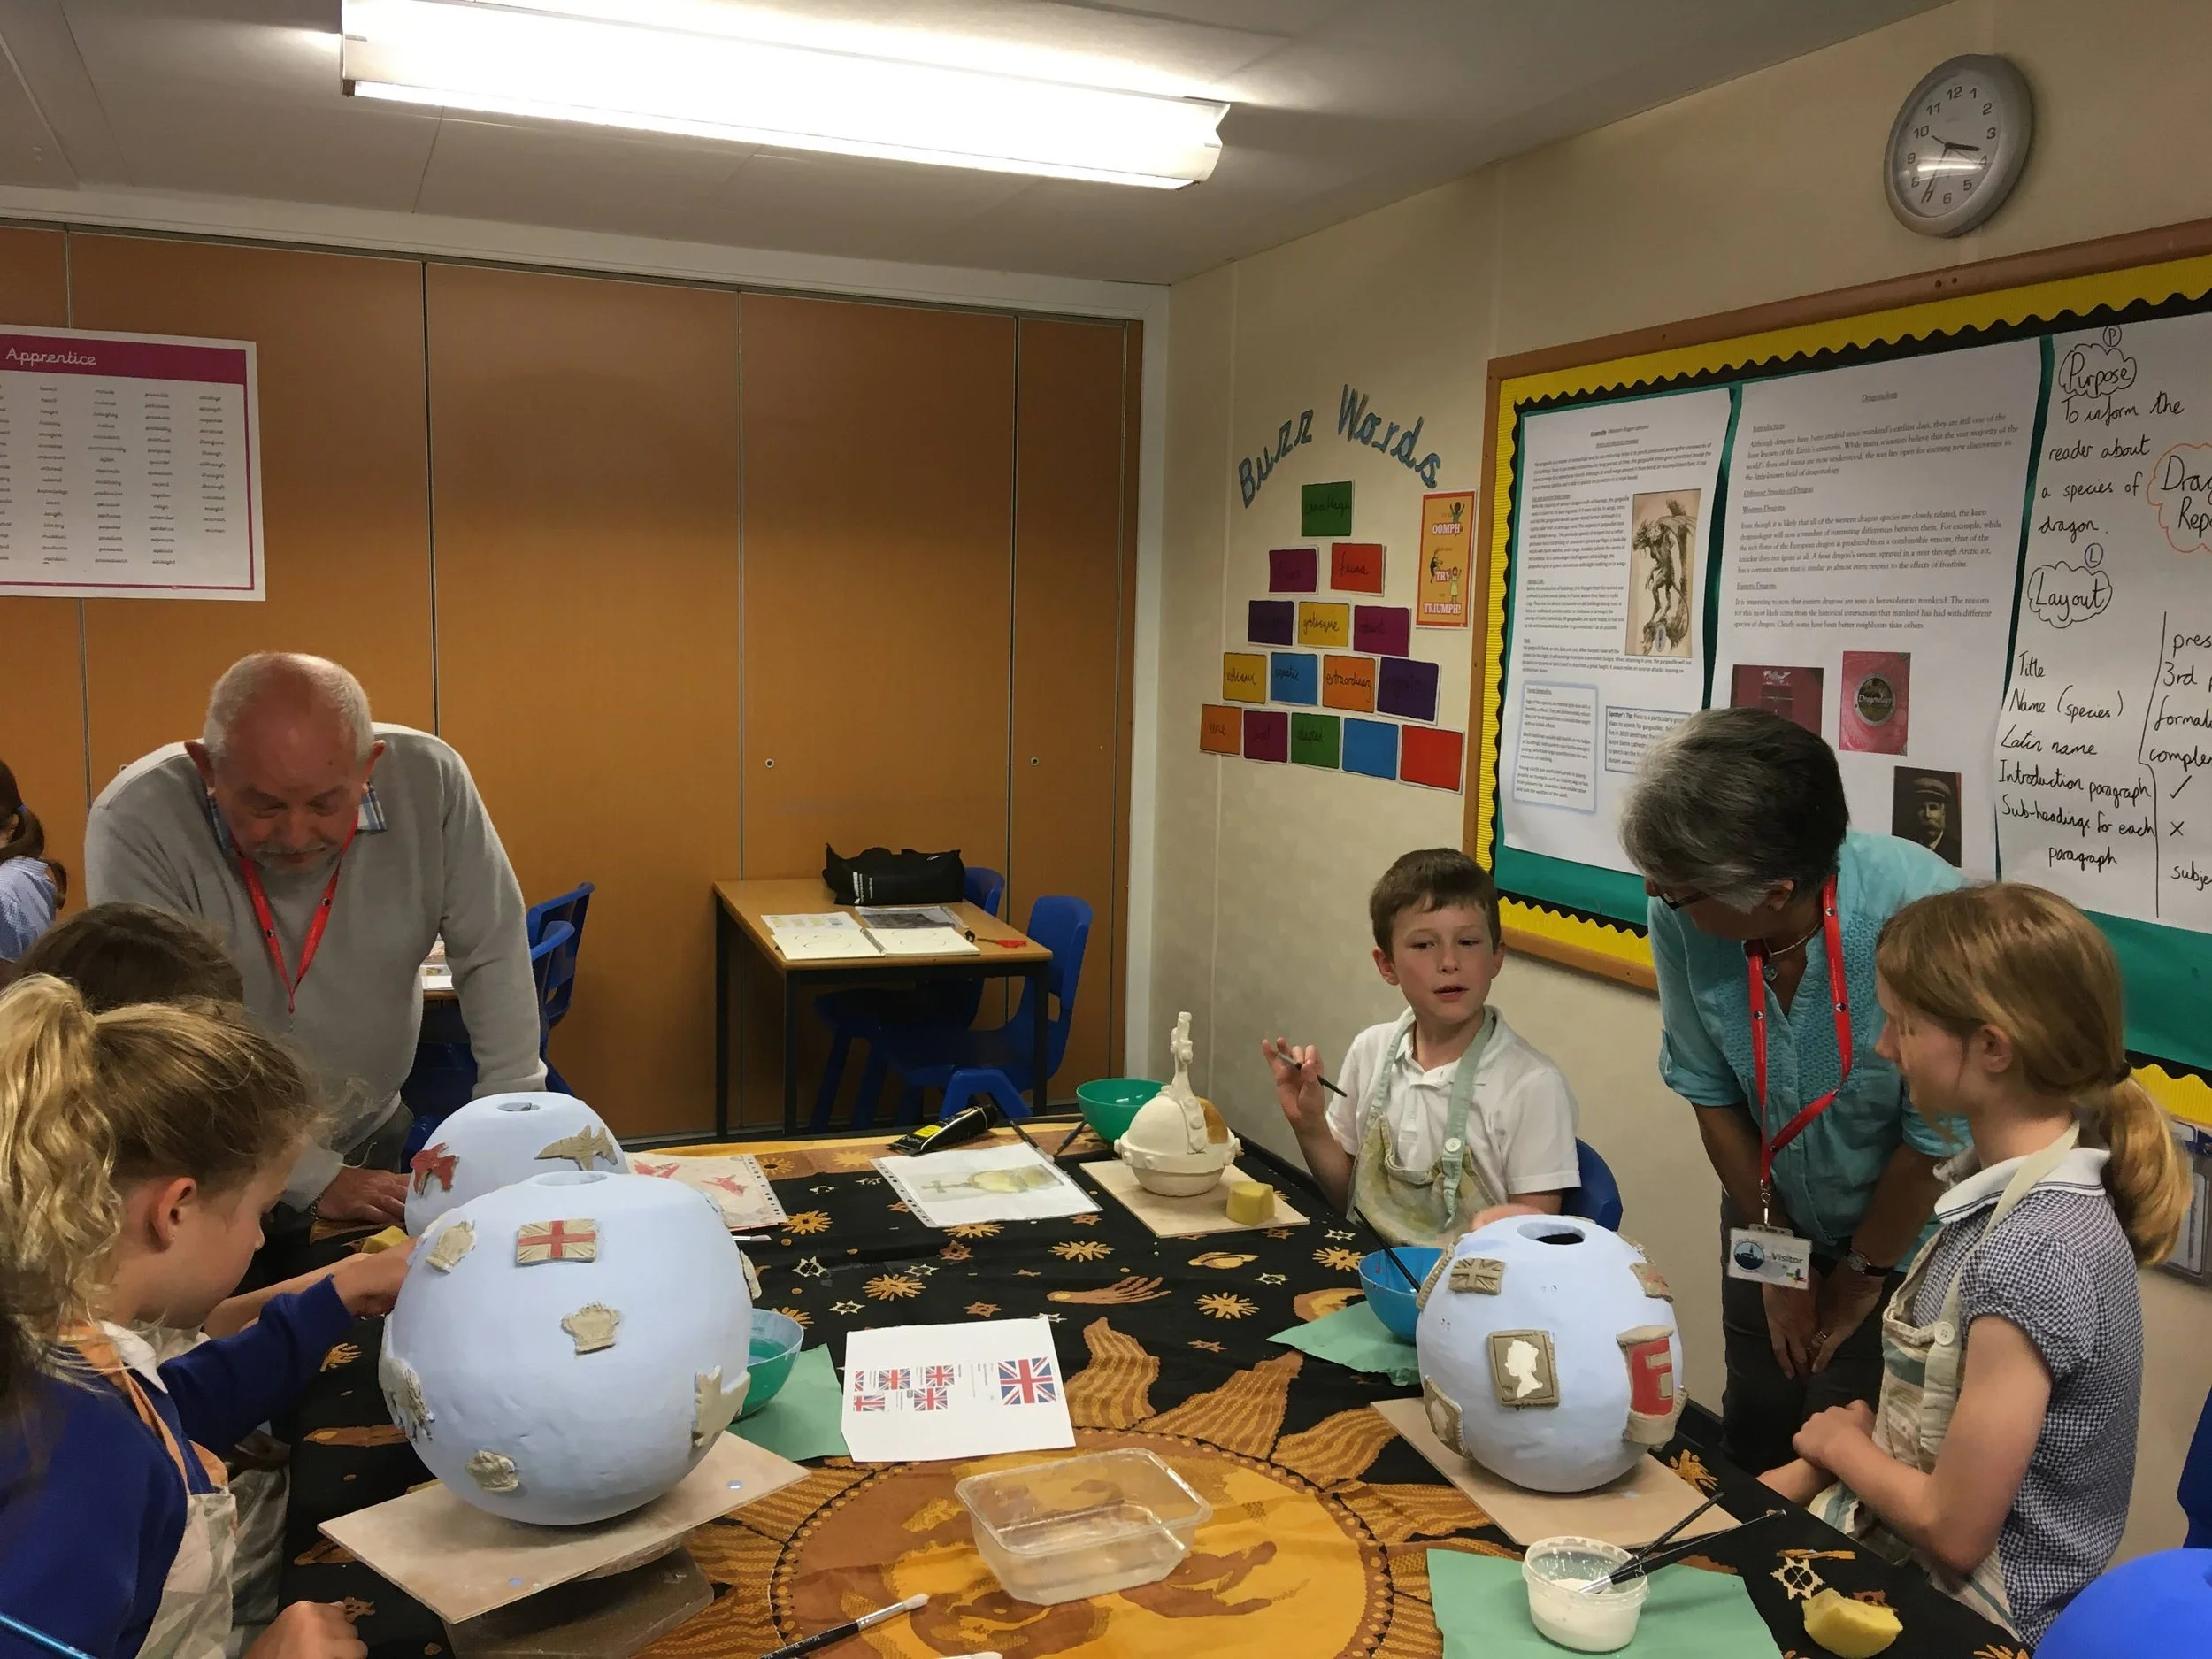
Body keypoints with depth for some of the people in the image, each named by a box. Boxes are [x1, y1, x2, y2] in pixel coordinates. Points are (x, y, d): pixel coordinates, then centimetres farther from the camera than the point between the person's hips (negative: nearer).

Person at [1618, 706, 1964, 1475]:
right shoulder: (1678, 915, -24)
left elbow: (1936, 1147, -21)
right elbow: (1711, 1093, -7)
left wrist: (1857, 1284, -7)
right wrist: (1777, 1258, 2)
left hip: (1905, 1238, -3)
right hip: (1775, 1220, 3)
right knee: (1753, 1441, 16)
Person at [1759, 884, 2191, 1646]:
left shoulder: (2031, 1255, -29)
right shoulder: (2007, 1186, -1)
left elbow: (1953, 1530, -22)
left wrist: (1839, 1442, -6)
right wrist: (1797, 1478, 2)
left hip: (1958, 1616, -7)